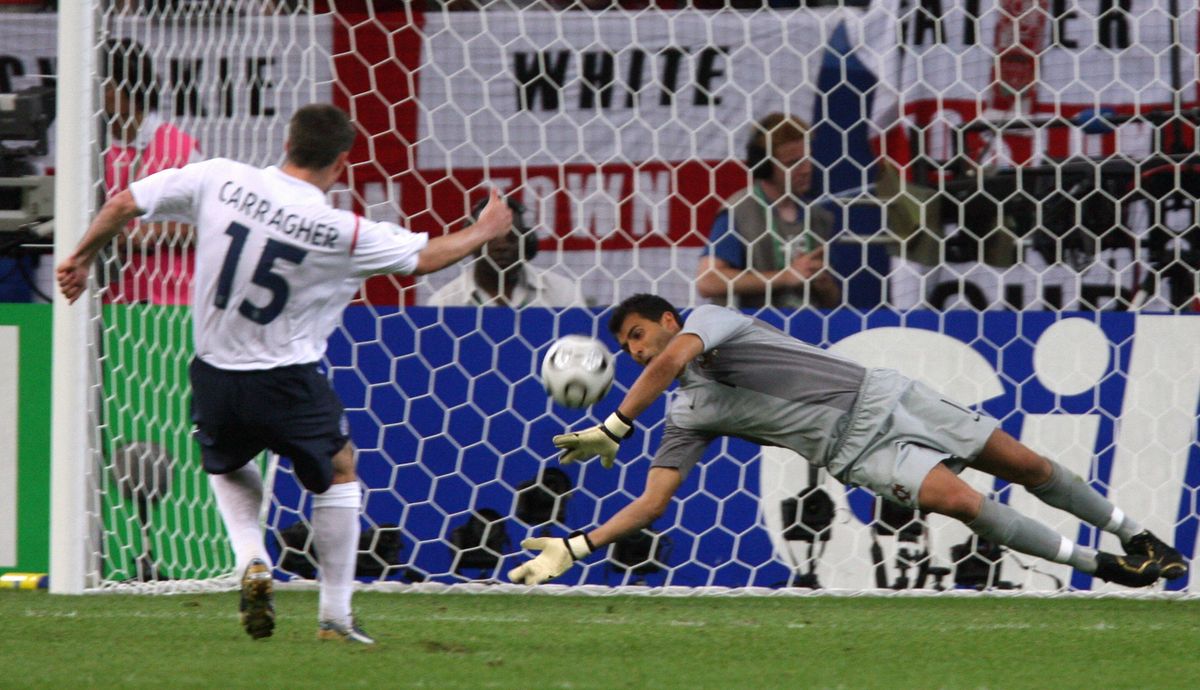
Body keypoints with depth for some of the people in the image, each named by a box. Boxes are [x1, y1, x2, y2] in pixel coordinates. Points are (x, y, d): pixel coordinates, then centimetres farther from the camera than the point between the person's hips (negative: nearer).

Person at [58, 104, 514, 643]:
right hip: (288, 385, -3)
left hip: (214, 377, 3)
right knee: (338, 472, 23)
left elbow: (123, 204, -3)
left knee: (227, 467, 32)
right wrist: (485, 230, 20)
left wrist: (82, 256, 16)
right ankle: (335, 615, 20)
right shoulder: (342, 233, -15)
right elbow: (426, 256, 1)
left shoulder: (219, 180, -9)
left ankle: (251, 562, 6)